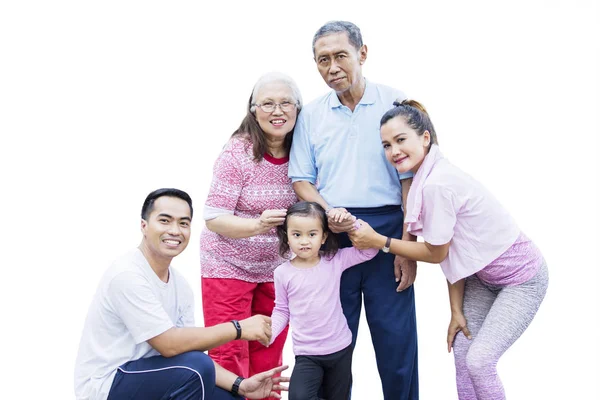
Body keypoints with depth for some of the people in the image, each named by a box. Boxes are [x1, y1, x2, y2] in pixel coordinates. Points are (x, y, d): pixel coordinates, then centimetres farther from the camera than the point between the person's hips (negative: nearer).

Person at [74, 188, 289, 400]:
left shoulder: (181, 286, 3)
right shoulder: (127, 275, -22)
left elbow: (191, 355, 0)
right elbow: (169, 345, -26)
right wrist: (238, 328, -21)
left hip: (144, 375, 8)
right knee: (197, 366, -26)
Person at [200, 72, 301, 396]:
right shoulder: (237, 152, -17)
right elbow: (213, 219, -18)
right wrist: (258, 225, -33)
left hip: (276, 269, 4)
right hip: (229, 266, -4)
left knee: (268, 359, 13)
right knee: (230, 358, -1)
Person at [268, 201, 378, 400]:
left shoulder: (335, 261, -6)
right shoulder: (283, 273, -7)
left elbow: (370, 250, -5)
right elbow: (282, 310, 4)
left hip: (340, 348, 2)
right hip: (307, 353, -1)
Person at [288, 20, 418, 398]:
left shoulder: (394, 102, 0)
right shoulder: (311, 114, 9)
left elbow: (410, 176, -2)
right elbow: (302, 179, 9)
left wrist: (408, 245, -8)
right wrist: (328, 212, -12)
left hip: (387, 228, -2)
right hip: (332, 234, 2)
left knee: (396, 337, 2)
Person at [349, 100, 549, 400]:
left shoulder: (437, 184, -30)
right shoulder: (428, 178, -3)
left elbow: (436, 253, -18)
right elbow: (453, 254, -1)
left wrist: (379, 241, -13)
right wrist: (456, 310, -1)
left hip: (521, 278, -8)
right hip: (484, 276, 8)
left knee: (479, 359, -10)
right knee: (462, 351, 4)